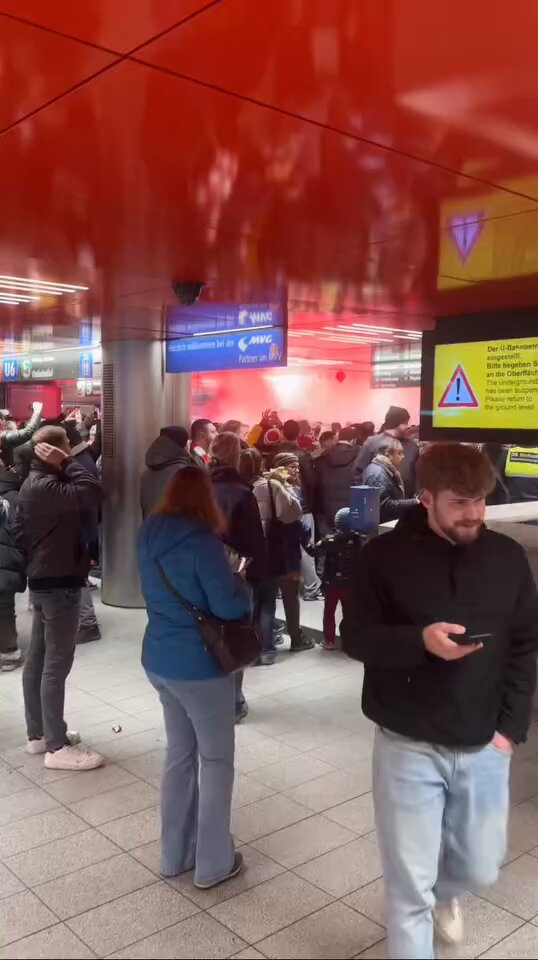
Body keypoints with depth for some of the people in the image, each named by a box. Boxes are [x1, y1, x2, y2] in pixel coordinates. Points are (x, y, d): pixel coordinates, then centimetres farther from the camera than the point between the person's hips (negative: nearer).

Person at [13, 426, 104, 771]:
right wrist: (67, 463, -23)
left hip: (44, 580, 11)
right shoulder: (47, 487, -21)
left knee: (37, 660, 14)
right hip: (59, 584, -10)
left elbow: (19, 532, 17)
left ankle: (38, 734, 26)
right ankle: (57, 747, 3)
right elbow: (92, 492, -34)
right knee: (56, 665, -4)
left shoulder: (33, 483, 12)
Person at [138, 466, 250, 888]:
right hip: (198, 664, -8)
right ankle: (213, 863, 19)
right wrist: (241, 584, -1)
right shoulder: (201, 541, -20)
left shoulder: (149, 536, 4)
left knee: (179, 753, 19)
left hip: (159, 658, 8)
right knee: (216, 760, 8)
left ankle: (176, 854, 30)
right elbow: (230, 607, -22)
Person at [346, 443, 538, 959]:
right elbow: (356, 638, -7)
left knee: (480, 867, 18)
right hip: (408, 746, -3)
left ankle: (443, 892, 53)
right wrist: (419, 640, -25)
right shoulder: (385, 555, -10)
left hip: (483, 746, 3)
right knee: (408, 885, 5)